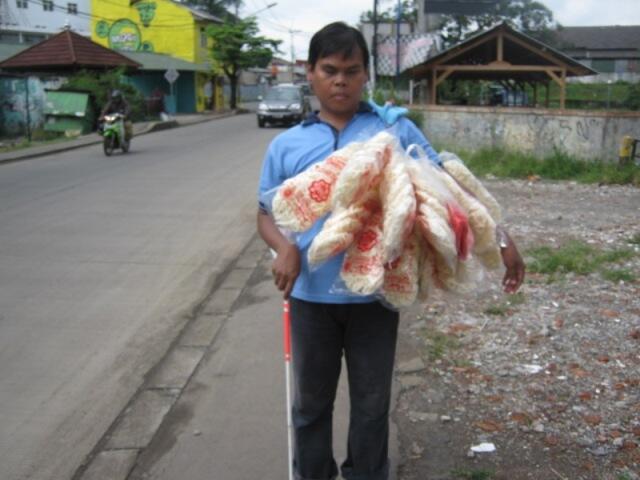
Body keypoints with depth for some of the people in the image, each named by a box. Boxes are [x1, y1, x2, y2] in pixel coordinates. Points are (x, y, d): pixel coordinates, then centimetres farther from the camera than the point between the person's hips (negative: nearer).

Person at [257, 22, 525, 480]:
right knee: (311, 402, 16)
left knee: (372, 402, 15)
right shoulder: (286, 145, 4)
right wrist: (285, 248, -13)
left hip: (375, 293, -1)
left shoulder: (396, 128, 0)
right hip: (311, 294, 1)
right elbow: (267, 213, 8)